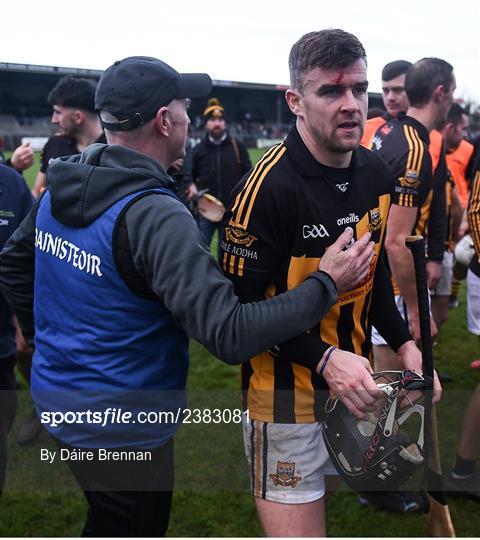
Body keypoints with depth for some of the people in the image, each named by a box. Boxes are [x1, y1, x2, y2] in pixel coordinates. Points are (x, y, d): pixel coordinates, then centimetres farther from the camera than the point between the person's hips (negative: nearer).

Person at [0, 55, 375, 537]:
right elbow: (229, 335, -32)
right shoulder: (157, 217, -28)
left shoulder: (61, 186, -2)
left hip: (56, 401, 8)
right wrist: (327, 284, -24)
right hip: (123, 426, -7)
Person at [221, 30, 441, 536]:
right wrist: (324, 360, -25)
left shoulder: (376, 174, 1)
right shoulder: (269, 187, -22)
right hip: (288, 392, -7)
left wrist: (404, 344, 2)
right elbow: (242, 303, -17)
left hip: (353, 383, 7)